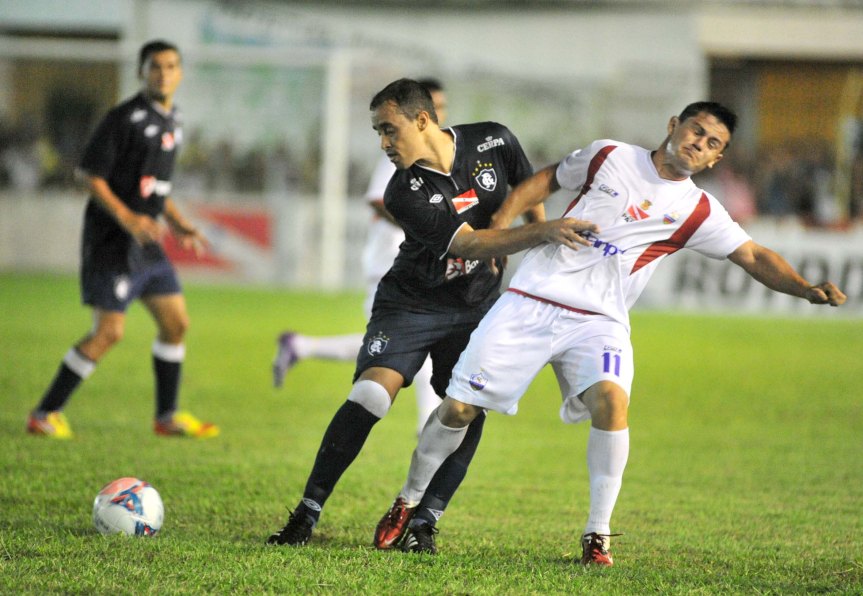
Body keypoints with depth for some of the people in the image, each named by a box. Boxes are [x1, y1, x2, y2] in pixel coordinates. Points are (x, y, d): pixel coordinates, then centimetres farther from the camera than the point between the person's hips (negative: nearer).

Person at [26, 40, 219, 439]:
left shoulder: (172, 121, 13)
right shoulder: (125, 119, -15)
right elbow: (88, 174, -16)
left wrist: (178, 224, 14)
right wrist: (127, 218, -24)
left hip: (146, 242, 9)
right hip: (112, 241, -9)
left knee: (176, 323, 8)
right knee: (109, 331, -12)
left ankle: (167, 417, 20)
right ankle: (45, 414, -4)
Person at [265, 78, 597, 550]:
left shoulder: (494, 143, -11)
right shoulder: (405, 194, -22)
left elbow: (528, 188, 10)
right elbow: (468, 243, -28)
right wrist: (542, 232, -36)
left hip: (478, 305, 4)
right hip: (411, 303, -3)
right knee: (369, 396, -18)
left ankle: (424, 520, -1)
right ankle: (306, 516, -11)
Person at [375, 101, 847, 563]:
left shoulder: (697, 212, 3)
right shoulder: (610, 158, 5)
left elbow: (754, 258, -2)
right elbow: (546, 180, 18)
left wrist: (806, 289, -19)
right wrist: (496, 230, 7)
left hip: (598, 321, 0)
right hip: (529, 302, 0)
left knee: (610, 397, -30)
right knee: (458, 408, -4)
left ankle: (597, 536, -21)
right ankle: (408, 503, 21)